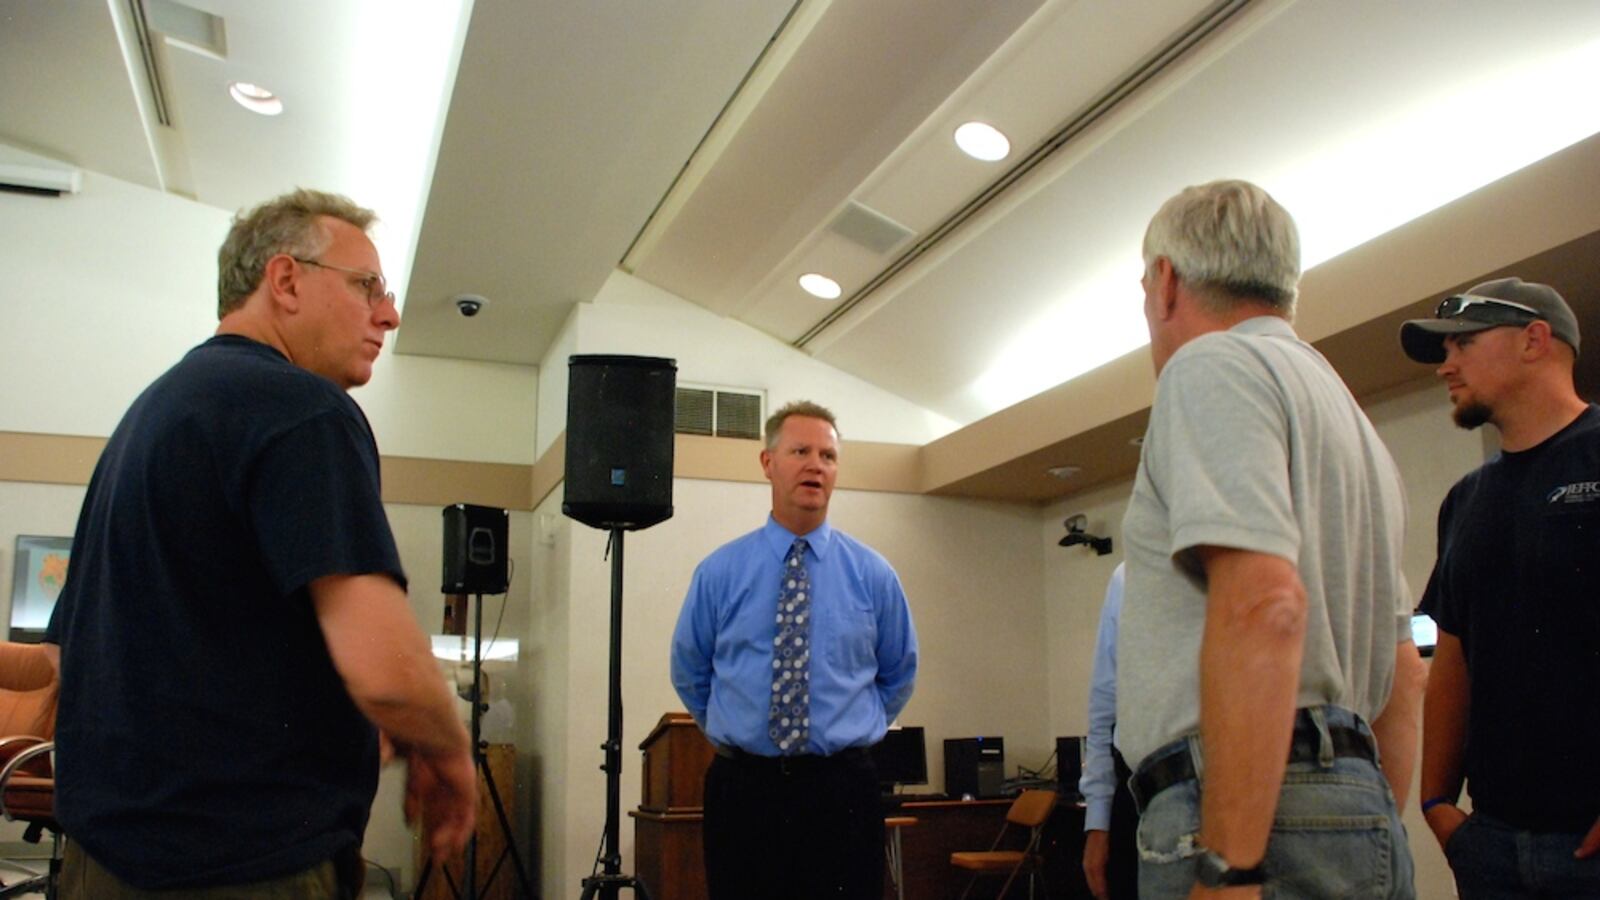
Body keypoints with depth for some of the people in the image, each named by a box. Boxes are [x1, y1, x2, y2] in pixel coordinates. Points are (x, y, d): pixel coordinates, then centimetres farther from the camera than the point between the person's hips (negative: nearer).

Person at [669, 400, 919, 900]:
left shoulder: (873, 573, 3)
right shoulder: (719, 571, 1)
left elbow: (899, 675, 16)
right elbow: (689, 674, 13)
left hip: (841, 789, 0)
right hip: (741, 788, 0)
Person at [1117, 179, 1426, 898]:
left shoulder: (1214, 364, -7)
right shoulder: (1348, 416, 23)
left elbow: (1262, 604, -22)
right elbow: (1402, 671, 24)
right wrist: (1375, 836, 25)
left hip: (1246, 819, -10)